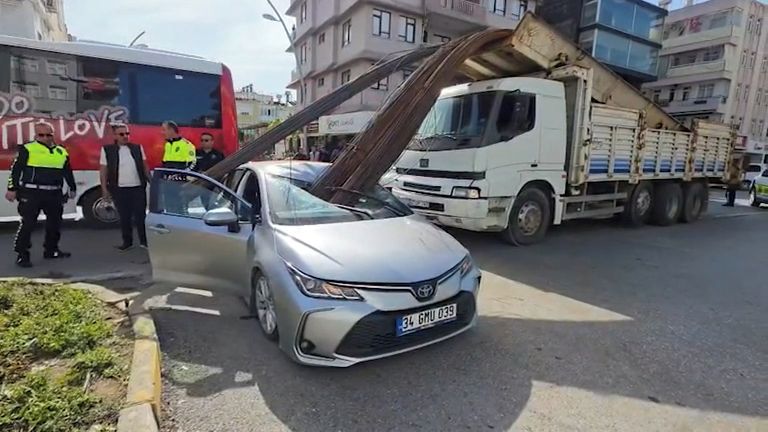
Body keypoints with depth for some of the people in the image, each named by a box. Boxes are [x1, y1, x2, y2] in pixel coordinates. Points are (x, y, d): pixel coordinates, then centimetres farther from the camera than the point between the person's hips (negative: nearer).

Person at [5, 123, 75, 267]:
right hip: (31, 193, -5)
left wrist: (72, 188, 23)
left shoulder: (62, 152, 12)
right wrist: (12, 189, -7)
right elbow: (16, 169, -3)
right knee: (27, 223, -5)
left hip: (54, 194, 5)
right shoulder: (27, 149, -2)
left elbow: (68, 172, 21)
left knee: (54, 222, 13)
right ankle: (22, 255, 3)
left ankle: (51, 250, 27)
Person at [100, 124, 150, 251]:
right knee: (124, 216, 7)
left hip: (138, 187, 1)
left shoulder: (138, 148, 7)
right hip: (120, 189, -1)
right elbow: (103, 171, 2)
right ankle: (127, 242, 18)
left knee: (140, 215, 3)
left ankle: (144, 241, 11)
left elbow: (145, 166, 11)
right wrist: (104, 189, -1)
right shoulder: (107, 150, 1)